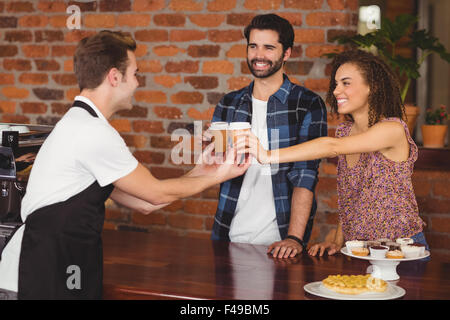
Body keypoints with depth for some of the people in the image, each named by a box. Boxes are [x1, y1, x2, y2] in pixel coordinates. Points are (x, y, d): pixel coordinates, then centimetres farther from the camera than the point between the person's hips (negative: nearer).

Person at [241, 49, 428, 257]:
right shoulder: (344, 132, 9)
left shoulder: (394, 129, -13)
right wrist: (338, 241, 6)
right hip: (357, 248, 6)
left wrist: (270, 156, -32)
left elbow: (332, 147, -26)